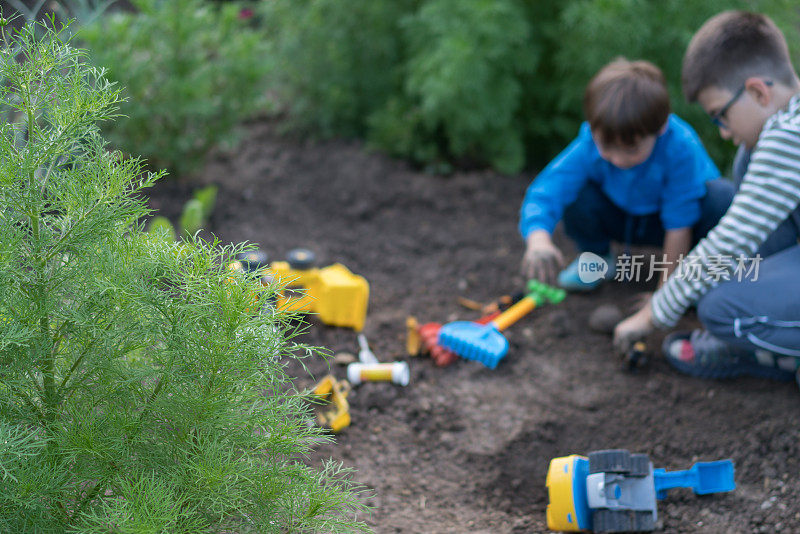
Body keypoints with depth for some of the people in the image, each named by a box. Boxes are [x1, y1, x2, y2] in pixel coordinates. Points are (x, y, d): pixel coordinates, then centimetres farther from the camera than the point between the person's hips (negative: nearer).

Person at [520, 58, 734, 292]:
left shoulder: (680, 146, -35)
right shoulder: (588, 147, -28)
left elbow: (679, 224, -28)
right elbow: (544, 191, -36)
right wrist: (538, 242, -58)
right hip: (622, 219, 2)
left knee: (724, 197, -33)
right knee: (576, 193, -28)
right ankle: (597, 258, 5)